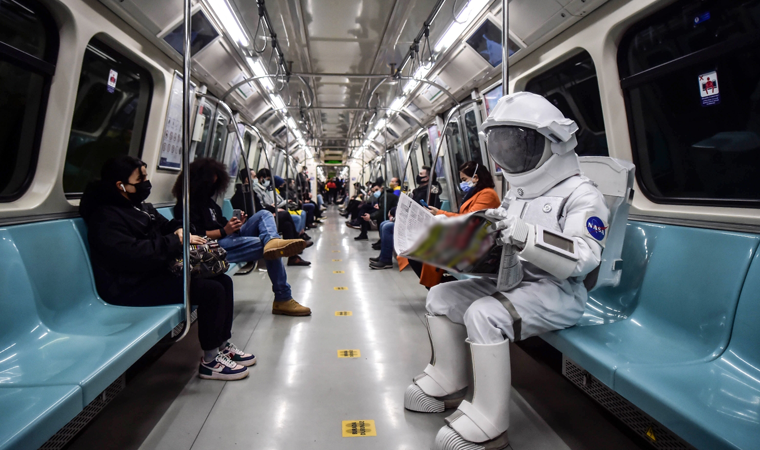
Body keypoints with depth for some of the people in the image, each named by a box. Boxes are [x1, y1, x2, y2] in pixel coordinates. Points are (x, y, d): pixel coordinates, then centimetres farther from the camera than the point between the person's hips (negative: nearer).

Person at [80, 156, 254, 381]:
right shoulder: (105, 218, -15)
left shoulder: (141, 208, 15)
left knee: (223, 281, 3)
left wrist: (181, 231, -3)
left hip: (158, 272, 10)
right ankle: (210, 361, -7)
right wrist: (177, 241, -22)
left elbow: (167, 226, 23)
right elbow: (134, 254, -28)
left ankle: (223, 345, 13)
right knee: (211, 291, -21)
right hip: (131, 287, -10)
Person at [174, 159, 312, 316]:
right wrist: (224, 231, -17)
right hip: (216, 246, -10)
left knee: (264, 214, -7)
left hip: (231, 237, 10)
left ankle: (272, 242, -42)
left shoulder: (207, 200, 27)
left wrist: (234, 225, 2)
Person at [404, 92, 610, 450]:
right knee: (442, 296, 3)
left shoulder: (580, 193, -10)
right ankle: (448, 383, 14)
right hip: (514, 282, 9)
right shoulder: (516, 193, 16)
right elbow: (503, 245, 23)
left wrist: (526, 237, -36)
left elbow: (585, 259, -23)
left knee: (484, 314, -32)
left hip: (559, 291, -9)